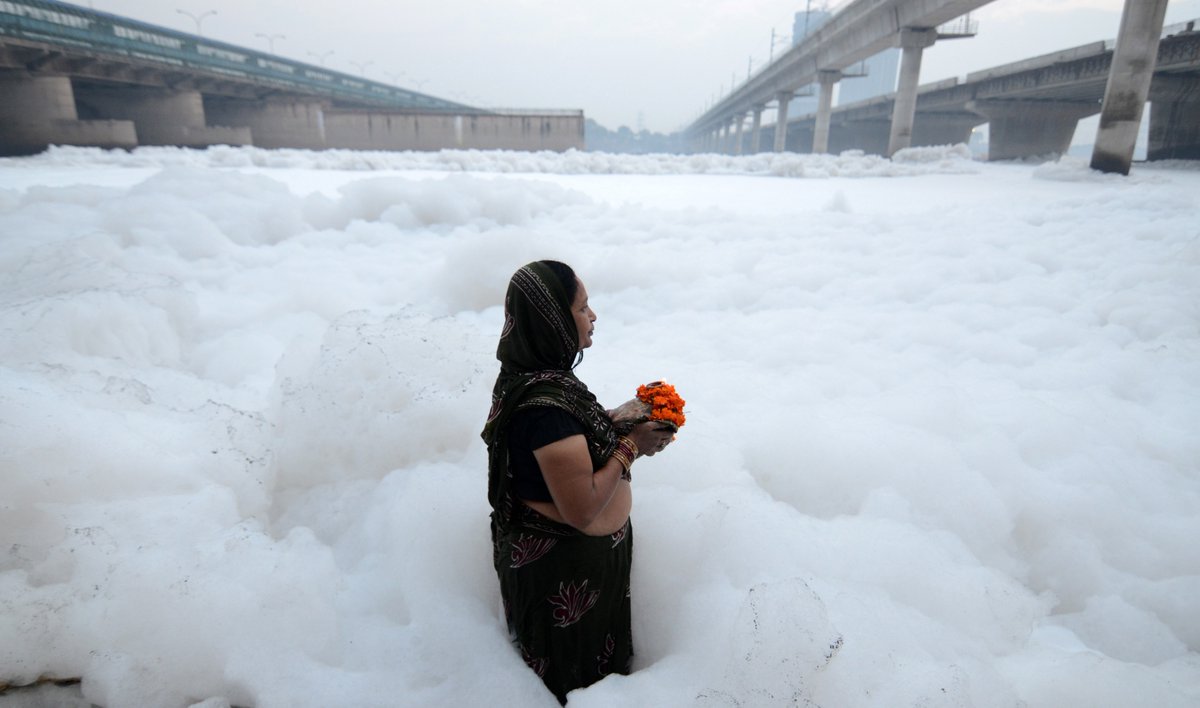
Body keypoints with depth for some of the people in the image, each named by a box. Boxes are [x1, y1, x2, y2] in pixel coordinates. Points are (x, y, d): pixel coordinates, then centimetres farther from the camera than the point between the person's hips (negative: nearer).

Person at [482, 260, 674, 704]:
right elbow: (581, 509, -32)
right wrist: (631, 447, -21)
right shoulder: (545, 404, -34)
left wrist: (620, 421, -3)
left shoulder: (534, 374, -4)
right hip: (565, 567, -9)